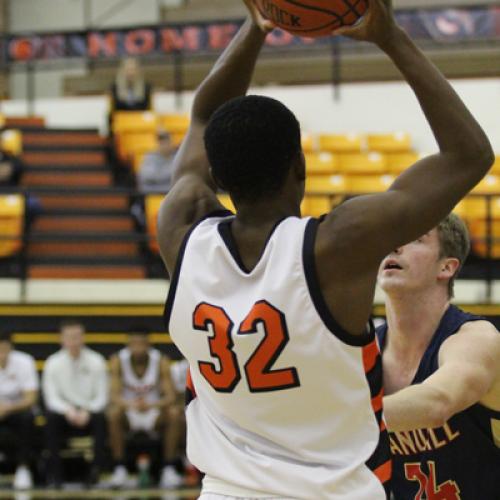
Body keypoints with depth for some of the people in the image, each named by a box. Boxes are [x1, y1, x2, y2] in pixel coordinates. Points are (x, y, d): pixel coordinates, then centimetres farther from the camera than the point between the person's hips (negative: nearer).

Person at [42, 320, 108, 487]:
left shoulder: (96, 362, -2)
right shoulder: (53, 363, -3)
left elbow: (101, 397, -2)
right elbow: (51, 398, -7)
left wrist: (87, 412, -21)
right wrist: (68, 410, -26)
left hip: (89, 413, 0)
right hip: (64, 413, 0)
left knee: (101, 419, -35)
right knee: (52, 418, -34)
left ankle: (96, 469, -30)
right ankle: (54, 472, -28)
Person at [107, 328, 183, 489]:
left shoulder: (161, 362, -14)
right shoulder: (118, 361, -15)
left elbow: (171, 396, -19)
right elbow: (115, 396, -21)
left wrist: (151, 405, -41)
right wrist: (130, 404, -44)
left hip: (154, 412, 1)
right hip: (129, 412, -1)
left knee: (174, 414, -29)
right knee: (114, 414, -33)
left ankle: (169, 469, -20)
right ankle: (119, 468, -23)